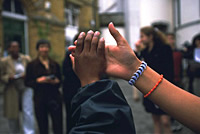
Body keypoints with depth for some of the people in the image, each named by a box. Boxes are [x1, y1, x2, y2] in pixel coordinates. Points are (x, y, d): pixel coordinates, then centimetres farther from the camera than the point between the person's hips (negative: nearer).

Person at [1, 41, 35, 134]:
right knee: (12, 114, 7)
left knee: (28, 112, -9)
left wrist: (27, 75, -10)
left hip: (26, 89, 0)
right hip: (12, 91, 0)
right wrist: (8, 78, -16)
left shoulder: (26, 59, 5)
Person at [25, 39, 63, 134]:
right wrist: (38, 80, -15)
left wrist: (56, 81, -7)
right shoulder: (32, 65, 3)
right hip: (40, 99, -1)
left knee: (58, 126, -2)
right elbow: (27, 82, 1)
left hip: (55, 97, 2)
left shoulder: (55, 64, 10)